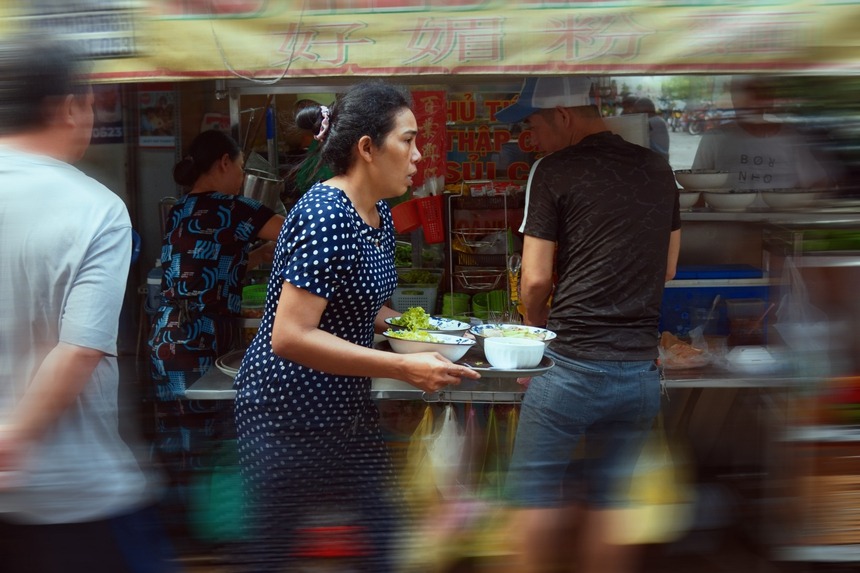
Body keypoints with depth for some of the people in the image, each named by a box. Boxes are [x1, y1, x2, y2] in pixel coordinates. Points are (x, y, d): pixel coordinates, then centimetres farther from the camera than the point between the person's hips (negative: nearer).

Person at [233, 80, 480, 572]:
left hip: (347, 408, 9)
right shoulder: (326, 216, -23)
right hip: (288, 415, -9)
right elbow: (290, 337, -28)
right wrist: (404, 368, -27)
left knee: (384, 531, 14)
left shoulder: (380, 212, 5)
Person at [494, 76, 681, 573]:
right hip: (642, 368, 5)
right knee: (605, 497, 15)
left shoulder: (554, 171, -6)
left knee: (535, 490, 9)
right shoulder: (658, 169, 10)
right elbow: (665, 269, 16)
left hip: (572, 364, -5)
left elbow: (535, 279, -6)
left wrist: (536, 325, 13)